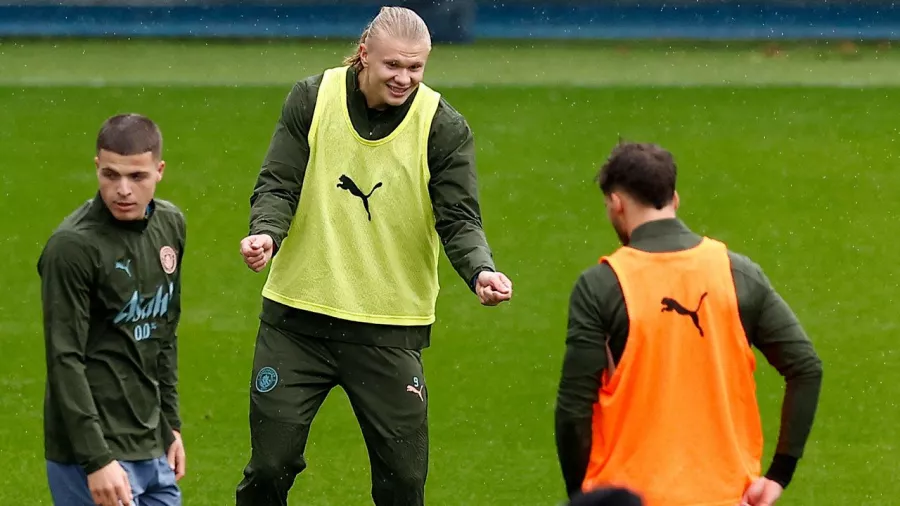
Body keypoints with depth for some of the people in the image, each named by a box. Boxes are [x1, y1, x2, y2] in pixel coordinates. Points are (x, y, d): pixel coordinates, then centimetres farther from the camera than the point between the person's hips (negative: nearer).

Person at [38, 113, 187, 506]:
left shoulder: (171, 224, 8)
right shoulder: (72, 246, -15)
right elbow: (64, 360, -16)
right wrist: (97, 459, -20)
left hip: (152, 450, 7)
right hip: (94, 453, -7)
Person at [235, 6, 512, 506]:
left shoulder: (444, 127, -5)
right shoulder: (313, 99, -2)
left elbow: (459, 218, -9)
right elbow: (279, 184, -2)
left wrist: (480, 270, -29)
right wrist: (266, 234, -23)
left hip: (391, 328, -1)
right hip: (298, 316, 1)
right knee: (270, 465, 1)